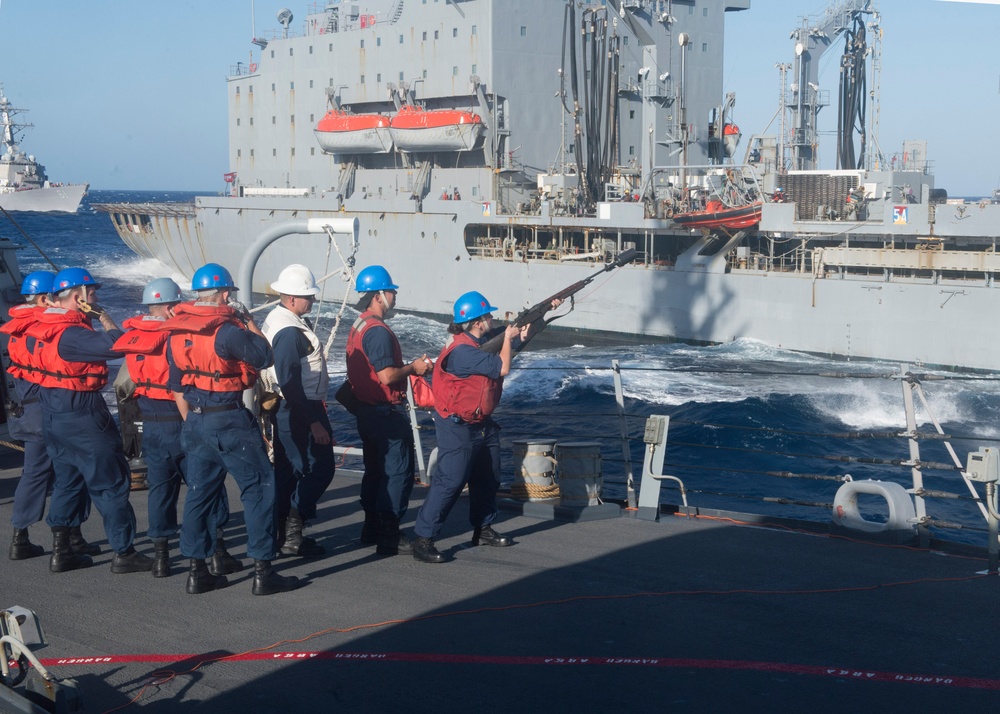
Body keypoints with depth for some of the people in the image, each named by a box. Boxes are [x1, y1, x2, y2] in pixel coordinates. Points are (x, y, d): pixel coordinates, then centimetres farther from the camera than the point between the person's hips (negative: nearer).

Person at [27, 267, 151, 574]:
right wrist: (105, 318, -13)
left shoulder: (44, 328, 6)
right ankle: (124, 552, 3)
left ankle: (61, 550, 21)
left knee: (68, 479, 18)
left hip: (53, 413, 10)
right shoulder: (70, 333, -23)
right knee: (111, 482, -1)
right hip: (81, 414, -10)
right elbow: (116, 346, -30)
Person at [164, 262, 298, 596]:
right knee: (259, 488, 2)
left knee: (200, 491, 14)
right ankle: (263, 572, 2)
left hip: (196, 422, 7)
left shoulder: (176, 334, 7)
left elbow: (177, 388, 13)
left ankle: (197, 571, 16)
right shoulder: (226, 329, -18)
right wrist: (250, 322, 4)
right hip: (230, 421, -7)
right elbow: (263, 356, -7)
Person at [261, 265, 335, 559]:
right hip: (299, 411, -11)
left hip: (283, 410, 11)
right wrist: (313, 421, -24)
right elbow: (289, 382, -25)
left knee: (286, 469, 14)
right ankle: (293, 534, -5)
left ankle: (281, 533, 20)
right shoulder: (289, 332, -21)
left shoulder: (277, 320, 12)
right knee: (319, 467, -5)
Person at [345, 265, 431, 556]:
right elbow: (387, 376, -26)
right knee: (398, 472, -4)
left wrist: (410, 366, 11)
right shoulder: (378, 331, -21)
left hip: (366, 409, 10)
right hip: (386, 412, -10)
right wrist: (413, 368, -9)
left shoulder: (357, 327, 11)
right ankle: (389, 537, -3)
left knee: (375, 470, 19)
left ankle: (372, 529, 28)